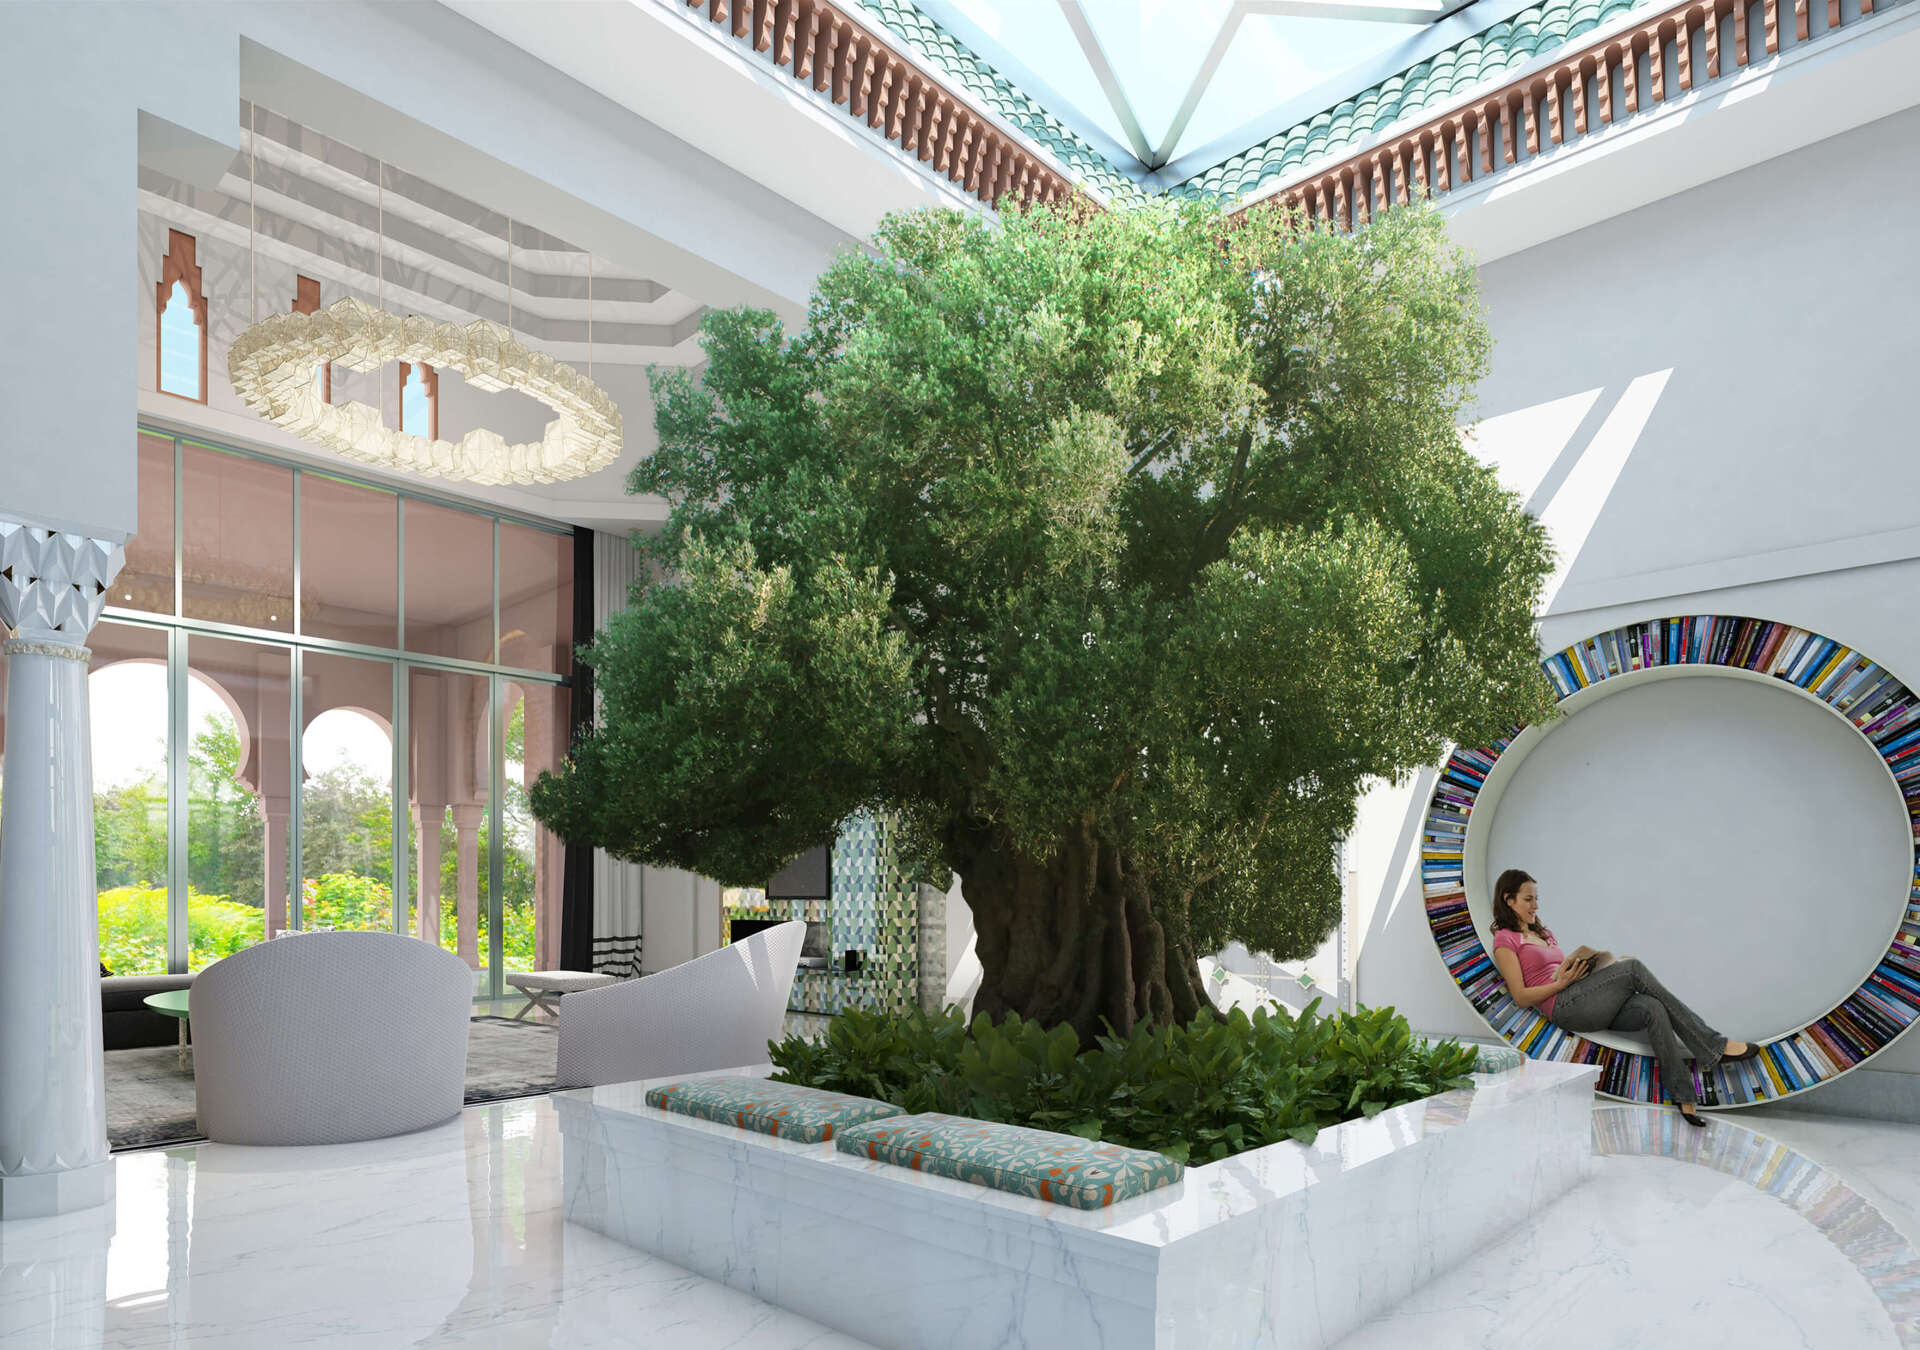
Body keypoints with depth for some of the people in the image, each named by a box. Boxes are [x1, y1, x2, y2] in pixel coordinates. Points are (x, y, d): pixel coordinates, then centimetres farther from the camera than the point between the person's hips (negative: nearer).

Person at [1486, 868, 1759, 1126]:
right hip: (1565, 1006, -7)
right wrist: (1562, 982, -15)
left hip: (1592, 1007, 7)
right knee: (1633, 968, -21)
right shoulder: (1505, 940, 2)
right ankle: (1713, 1046, -16)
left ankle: (1684, 1097, -27)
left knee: (1652, 1009, -22)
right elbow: (1521, 997, -6)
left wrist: (1587, 968, 4)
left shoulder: (1544, 932, 29)